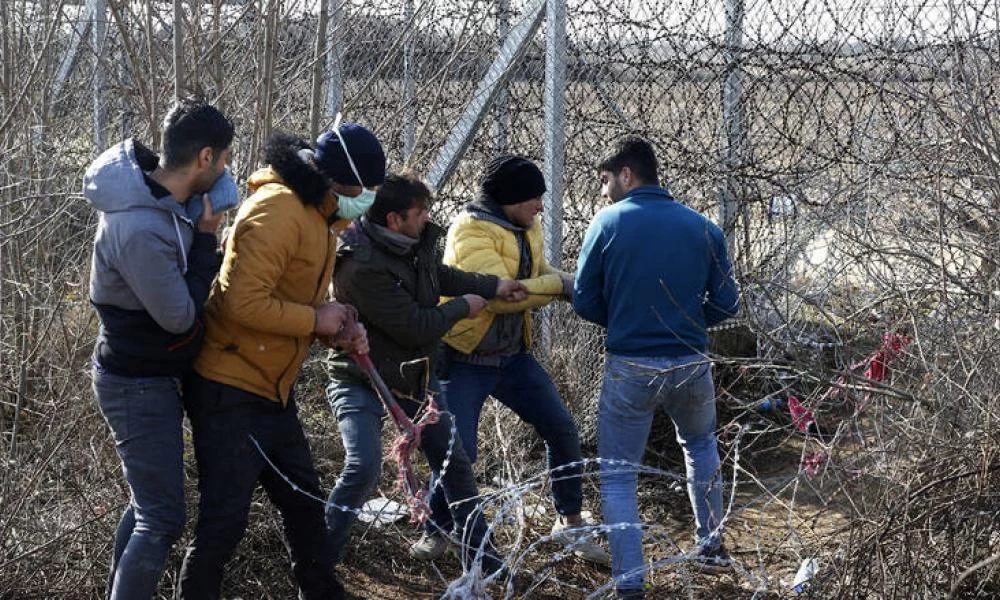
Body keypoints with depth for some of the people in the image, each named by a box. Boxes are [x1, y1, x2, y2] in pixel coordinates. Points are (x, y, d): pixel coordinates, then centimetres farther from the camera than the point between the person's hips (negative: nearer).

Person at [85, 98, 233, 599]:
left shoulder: (154, 188, -2)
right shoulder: (141, 229, -33)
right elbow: (180, 316, -22)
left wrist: (199, 233, -2)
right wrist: (206, 238, -16)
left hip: (147, 375, 10)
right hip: (140, 386, -10)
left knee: (148, 501, 22)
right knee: (162, 519, -6)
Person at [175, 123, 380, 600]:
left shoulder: (319, 214, 12)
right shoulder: (278, 210, -22)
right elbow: (244, 302, -29)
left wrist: (338, 331, 3)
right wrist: (315, 320, -18)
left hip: (272, 390, 10)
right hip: (230, 393, -10)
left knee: (303, 500, 20)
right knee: (226, 519, -5)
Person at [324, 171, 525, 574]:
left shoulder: (418, 241, -5)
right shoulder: (362, 266, -30)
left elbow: (440, 275, 19)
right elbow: (415, 327, -27)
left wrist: (494, 286, 8)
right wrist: (463, 307, -11)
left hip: (414, 375, 8)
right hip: (362, 384, -8)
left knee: (454, 462, 14)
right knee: (363, 467, -25)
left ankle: (479, 553, 30)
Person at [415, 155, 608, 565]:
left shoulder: (526, 228, 5)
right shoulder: (470, 231, -21)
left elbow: (539, 276, 10)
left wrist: (575, 285, -11)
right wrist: (561, 285, -25)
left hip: (513, 356, 7)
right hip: (465, 361, -7)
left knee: (563, 431, 4)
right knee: (459, 450, -10)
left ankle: (570, 523, 20)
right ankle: (437, 528, 15)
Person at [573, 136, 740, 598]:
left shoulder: (609, 222, -5)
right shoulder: (704, 228, 2)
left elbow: (585, 302, -2)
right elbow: (726, 304, 4)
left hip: (630, 367, -3)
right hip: (691, 365, 3)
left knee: (617, 476, 8)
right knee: (700, 444, 32)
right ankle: (712, 547, 37)